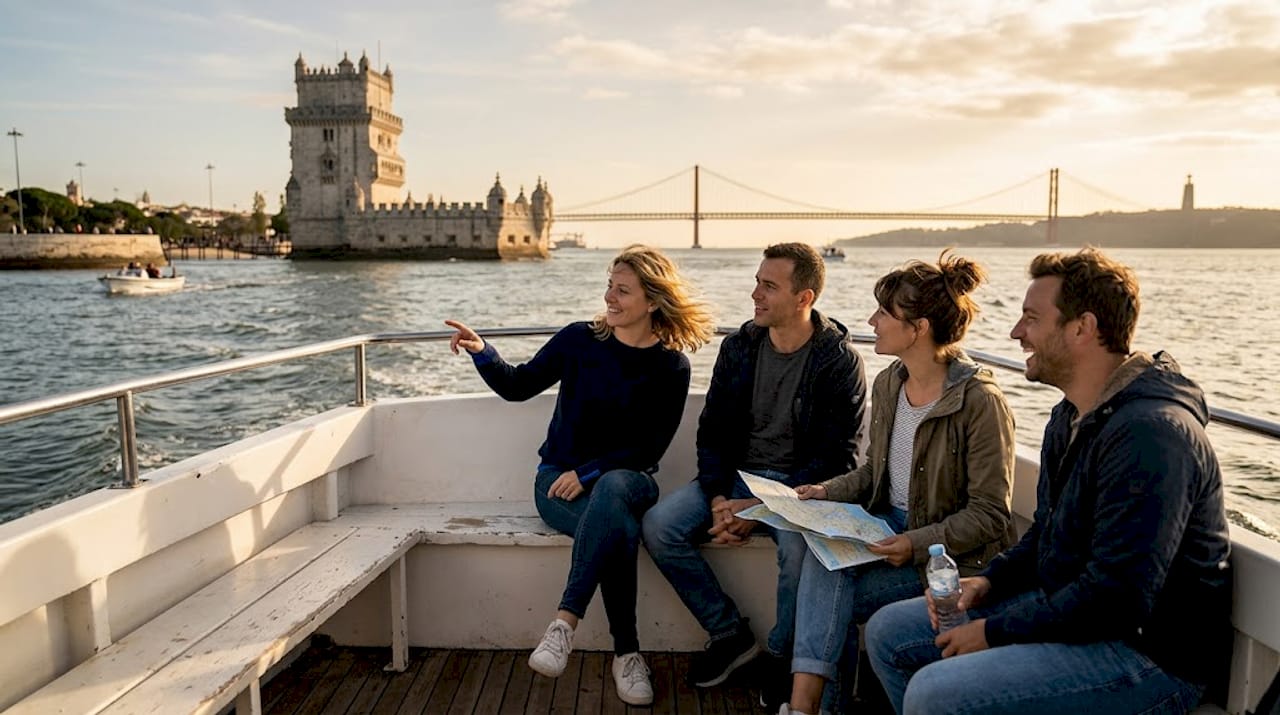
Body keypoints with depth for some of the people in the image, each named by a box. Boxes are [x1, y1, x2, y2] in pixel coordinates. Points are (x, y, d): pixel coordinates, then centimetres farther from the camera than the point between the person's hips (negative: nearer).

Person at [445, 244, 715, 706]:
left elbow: (651, 448, -7)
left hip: (626, 478, 0)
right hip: (559, 476, 1)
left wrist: (588, 473, -19)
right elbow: (519, 386, 7)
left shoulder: (671, 366, -3)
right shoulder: (579, 339, 0)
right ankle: (626, 653, -25)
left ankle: (565, 622, -38)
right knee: (620, 528, -33)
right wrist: (482, 353, -12)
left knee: (614, 486, -39)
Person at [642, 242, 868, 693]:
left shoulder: (839, 362, -9)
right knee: (659, 526, -17)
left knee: (800, 546, -36)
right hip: (736, 476, 5)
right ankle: (730, 634, 0)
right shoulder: (739, 348, 5)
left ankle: (782, 657, -6)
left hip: (801, 487, -4)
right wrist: (718, 499, -10)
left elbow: (837, 457, -11)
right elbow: (712, 431, 8)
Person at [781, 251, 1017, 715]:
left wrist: (918, 543, -27)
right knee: (823, 553, -24)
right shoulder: (888, 385, 4)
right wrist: (829, 491, -3)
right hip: (890, 523, 6)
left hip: (951, 553, -6)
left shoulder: (980, 401, -19)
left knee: (833, 599, -20)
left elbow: (989, 515, -16)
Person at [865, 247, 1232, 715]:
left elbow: (1117, 598, -28)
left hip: (1147, 653, -10)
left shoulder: (1151, 433, -25)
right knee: (888, 631, 6)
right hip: (1062, 605, 10)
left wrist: (997, 632, -19)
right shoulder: (1071, 414, 9)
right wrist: (991, 580, 2)